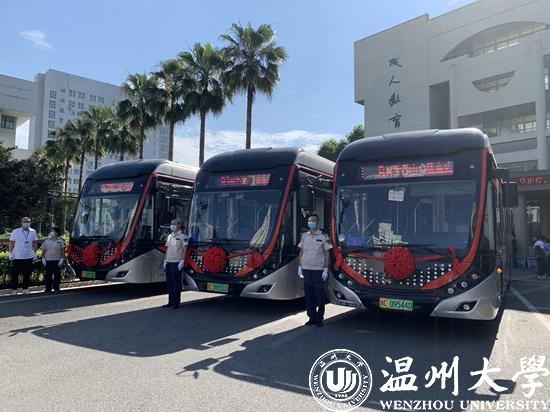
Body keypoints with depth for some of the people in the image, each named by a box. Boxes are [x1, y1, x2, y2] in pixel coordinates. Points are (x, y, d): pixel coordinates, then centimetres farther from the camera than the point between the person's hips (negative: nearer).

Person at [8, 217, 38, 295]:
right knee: (15, 274, 3)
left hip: (28, 256, 2)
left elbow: (35, 243, 11)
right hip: (17, 257, -2)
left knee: (27, 274, 7)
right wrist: (10, 253, -4)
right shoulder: (16, 231, -3)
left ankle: (25, 289, 16)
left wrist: (34, 252, 7)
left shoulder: (33, 231, 4)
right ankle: (14, 289, 12)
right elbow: (11, 243, 1)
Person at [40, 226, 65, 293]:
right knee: (48, 275, 3)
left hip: (57, 261, -2)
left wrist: (62, 259, -7)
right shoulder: (46, 241, 10)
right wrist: (43, 259, 1)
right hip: (48, 261, 2)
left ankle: (56, 288, 7)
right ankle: (48, 289, 10)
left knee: (57, 275, 0)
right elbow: (43, 251, 11)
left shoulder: (60, 241, 3)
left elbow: (63, 251, 1)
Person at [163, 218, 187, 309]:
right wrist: (165, 260, 13)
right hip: (169, 262, 7)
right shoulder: (169, 236, 16)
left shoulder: (182, 236, -5)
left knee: (176, 283, -3)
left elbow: (185, 249, -10)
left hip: (177, 263, -7)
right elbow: (167, 249, 19)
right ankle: (170, 302, 20)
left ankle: (176, 303, 4)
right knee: (169, 283, 10)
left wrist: (182, 260, -17)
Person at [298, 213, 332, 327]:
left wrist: (326, 269, -6)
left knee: (319, 295, 0)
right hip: (306, 269, 4)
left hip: (318, 270, -3)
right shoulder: (304, 236, 9)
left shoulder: (323, 237, -2)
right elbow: (301, 252, 13)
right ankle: (312, 317, 17)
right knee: (308, 294, 7)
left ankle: (319, 318, 11)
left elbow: (327, 254, 0)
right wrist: (299, 267, 8)